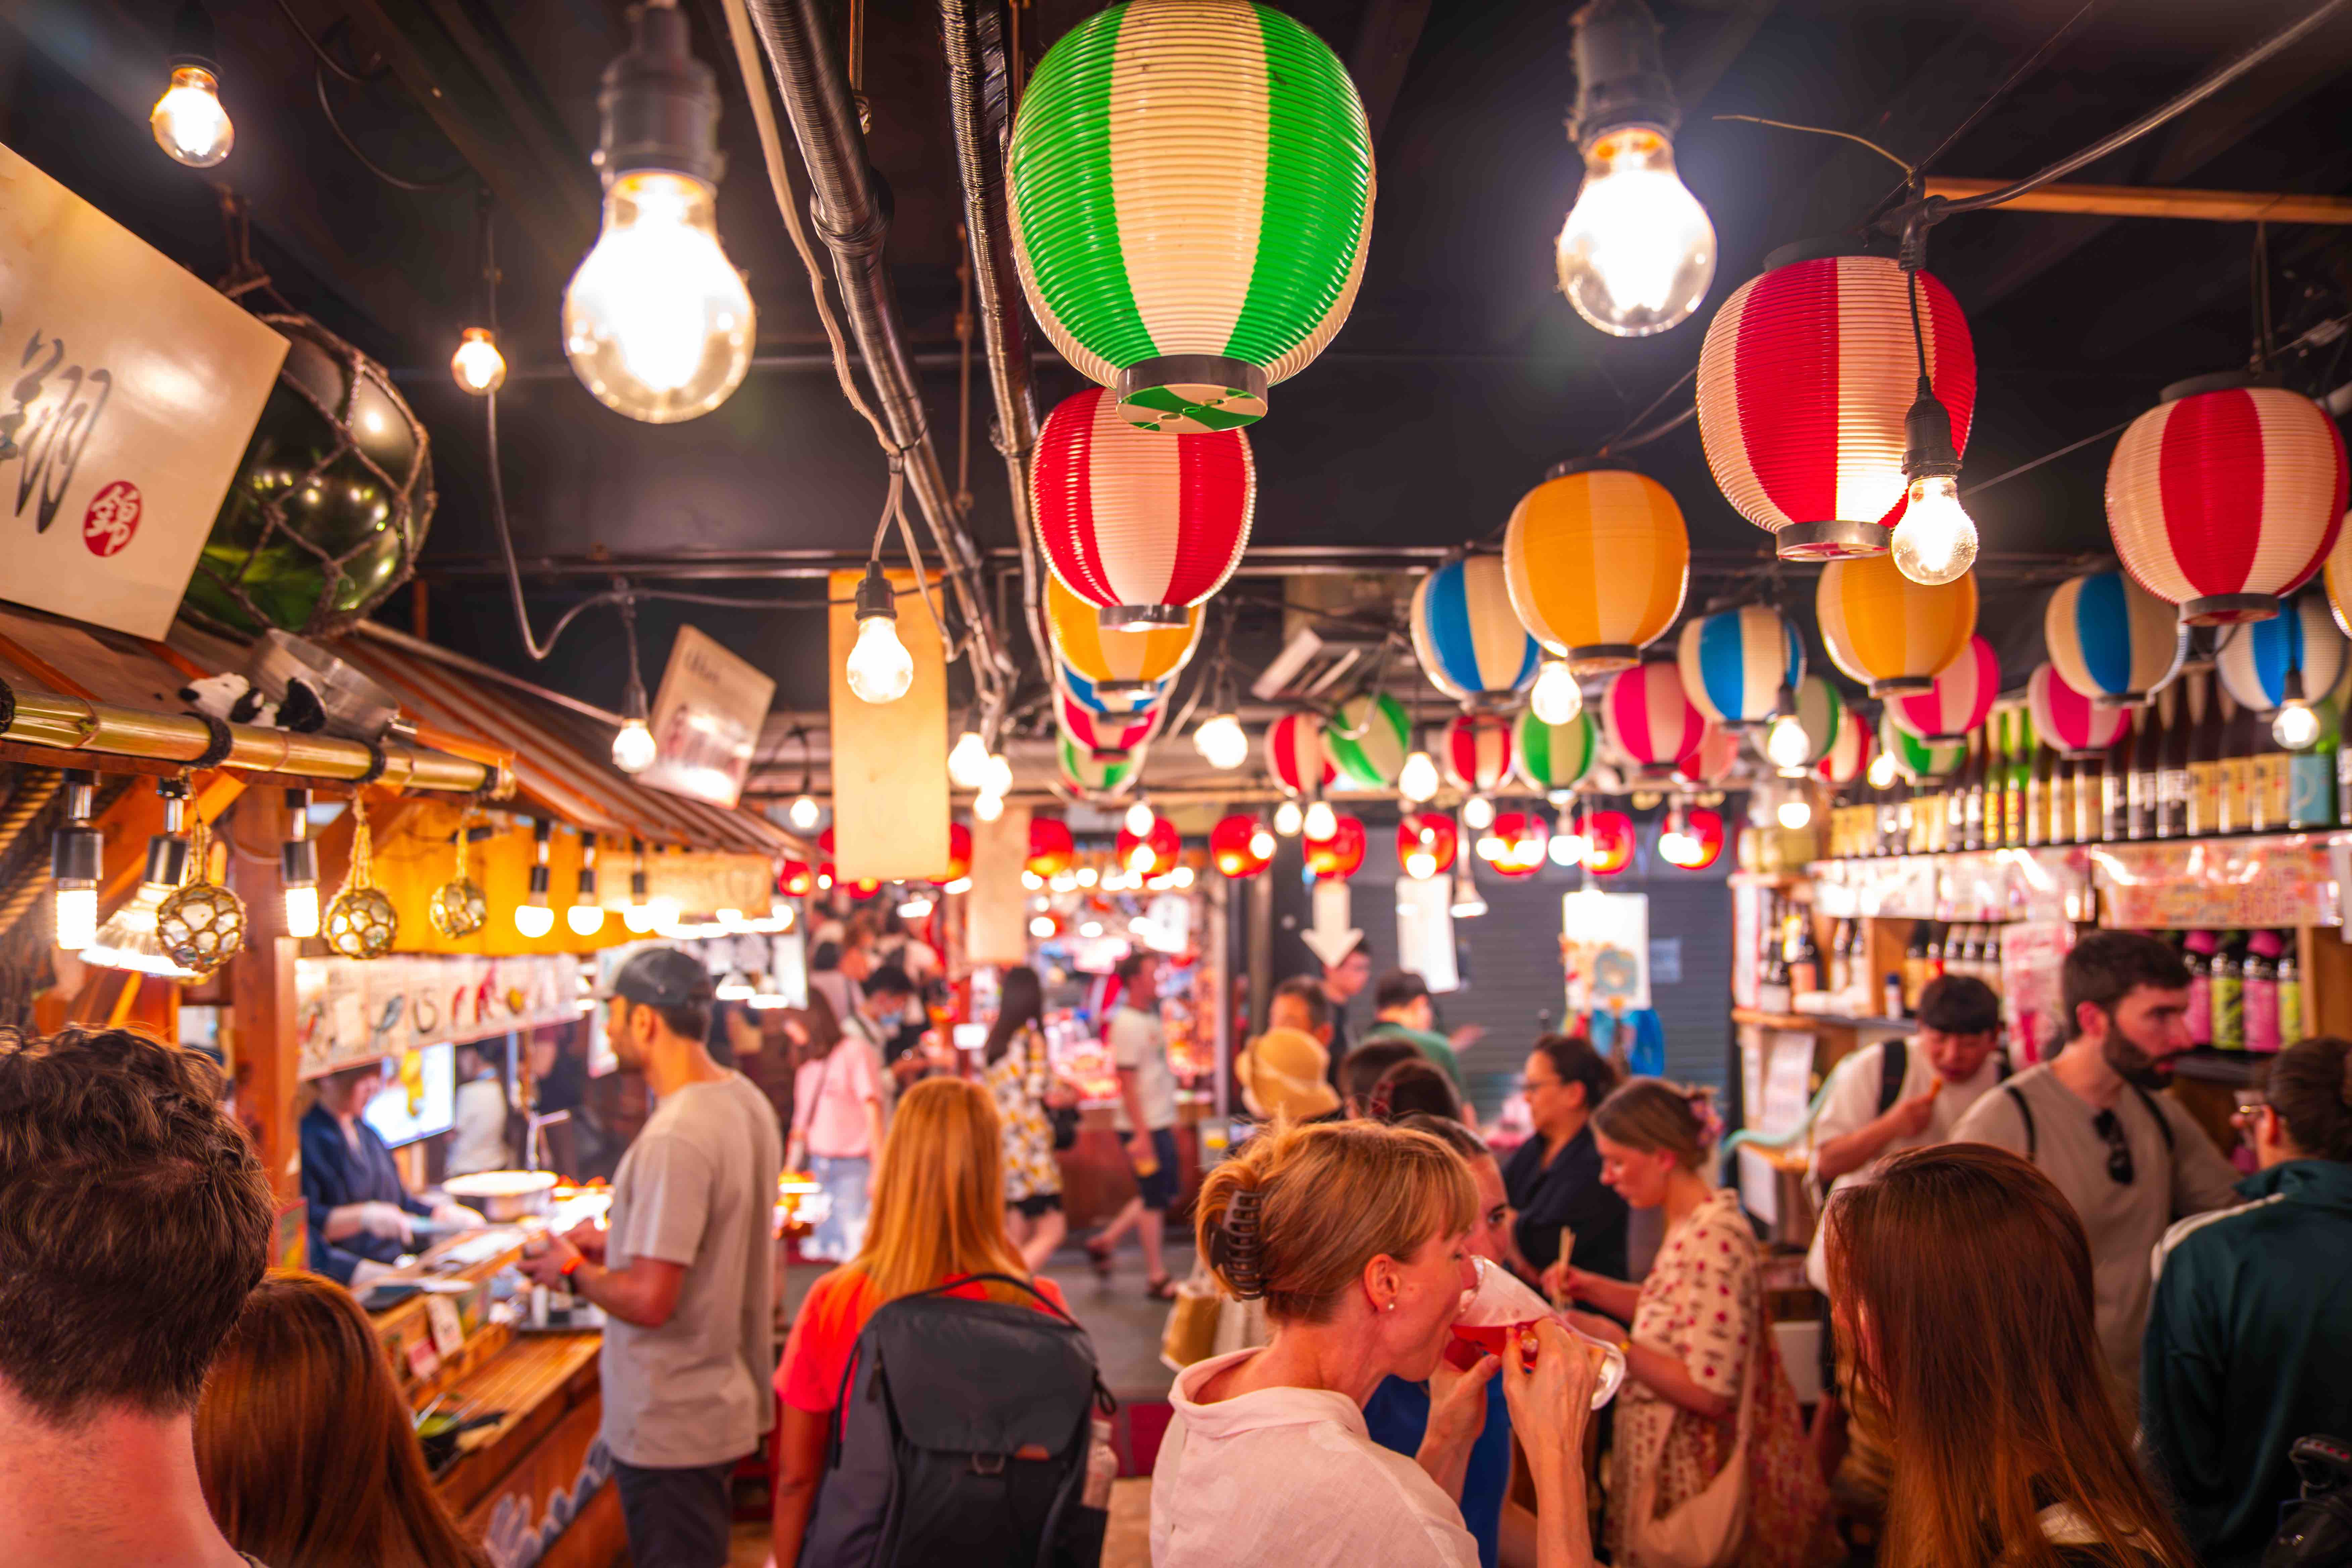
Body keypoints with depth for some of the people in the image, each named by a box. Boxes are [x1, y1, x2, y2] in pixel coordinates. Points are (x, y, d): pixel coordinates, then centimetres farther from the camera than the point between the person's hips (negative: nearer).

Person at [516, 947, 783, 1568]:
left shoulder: (673, 1139, -28)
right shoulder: (746, 1100, 2)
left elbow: (648, 1300, -28)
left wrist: (573, 1271, -10)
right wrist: (617, 1243, 12)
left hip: (670, 1427, -9)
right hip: (727, 1396, 9)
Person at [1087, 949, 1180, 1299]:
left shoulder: (1150, 1019, 13)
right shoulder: (1127, 1024, -16)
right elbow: (1127, 1082, -19)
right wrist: (1141, 1135, -21)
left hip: (1160, 1124, 9)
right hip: (1144, 1128, -9)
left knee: (1164, 1196, 15)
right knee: (1154, 1200, 0)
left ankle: (1105, 1241, 25)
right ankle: (1156, 1278, 11)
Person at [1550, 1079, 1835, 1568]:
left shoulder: (1713, 1240, -27)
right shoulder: (1693, 1222, 2)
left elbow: (1709, 1391, -26)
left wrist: (1612, 1340, -21)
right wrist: (1596, 1289, 4)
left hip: (1691, 1473, -9)